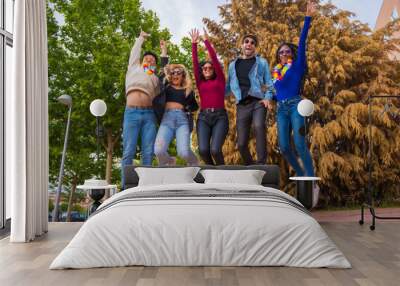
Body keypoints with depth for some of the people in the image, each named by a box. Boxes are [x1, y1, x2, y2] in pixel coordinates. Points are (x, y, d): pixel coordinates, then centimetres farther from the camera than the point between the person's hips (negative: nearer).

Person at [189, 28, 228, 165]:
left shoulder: (220, 80, 13)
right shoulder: (200, 83, 18)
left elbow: (215, 59, 5)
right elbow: (195, 64, 11)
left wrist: (207, 41, 4)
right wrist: (194, 44, 5)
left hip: (220, 116, -2)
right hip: (203, 117, 2)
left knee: (215, 150, -20)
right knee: (203, 150, -17)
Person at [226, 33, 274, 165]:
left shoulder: (262, 62, 12)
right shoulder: (233, 65, 19)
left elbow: (269, 83, 9)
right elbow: (228, 87, 21)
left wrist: (268, 97, -8)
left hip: (258, 102, -3)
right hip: (242, 105, 3)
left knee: (258, 126, -35)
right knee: (241, 144, -2)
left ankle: (261, 163, -33)